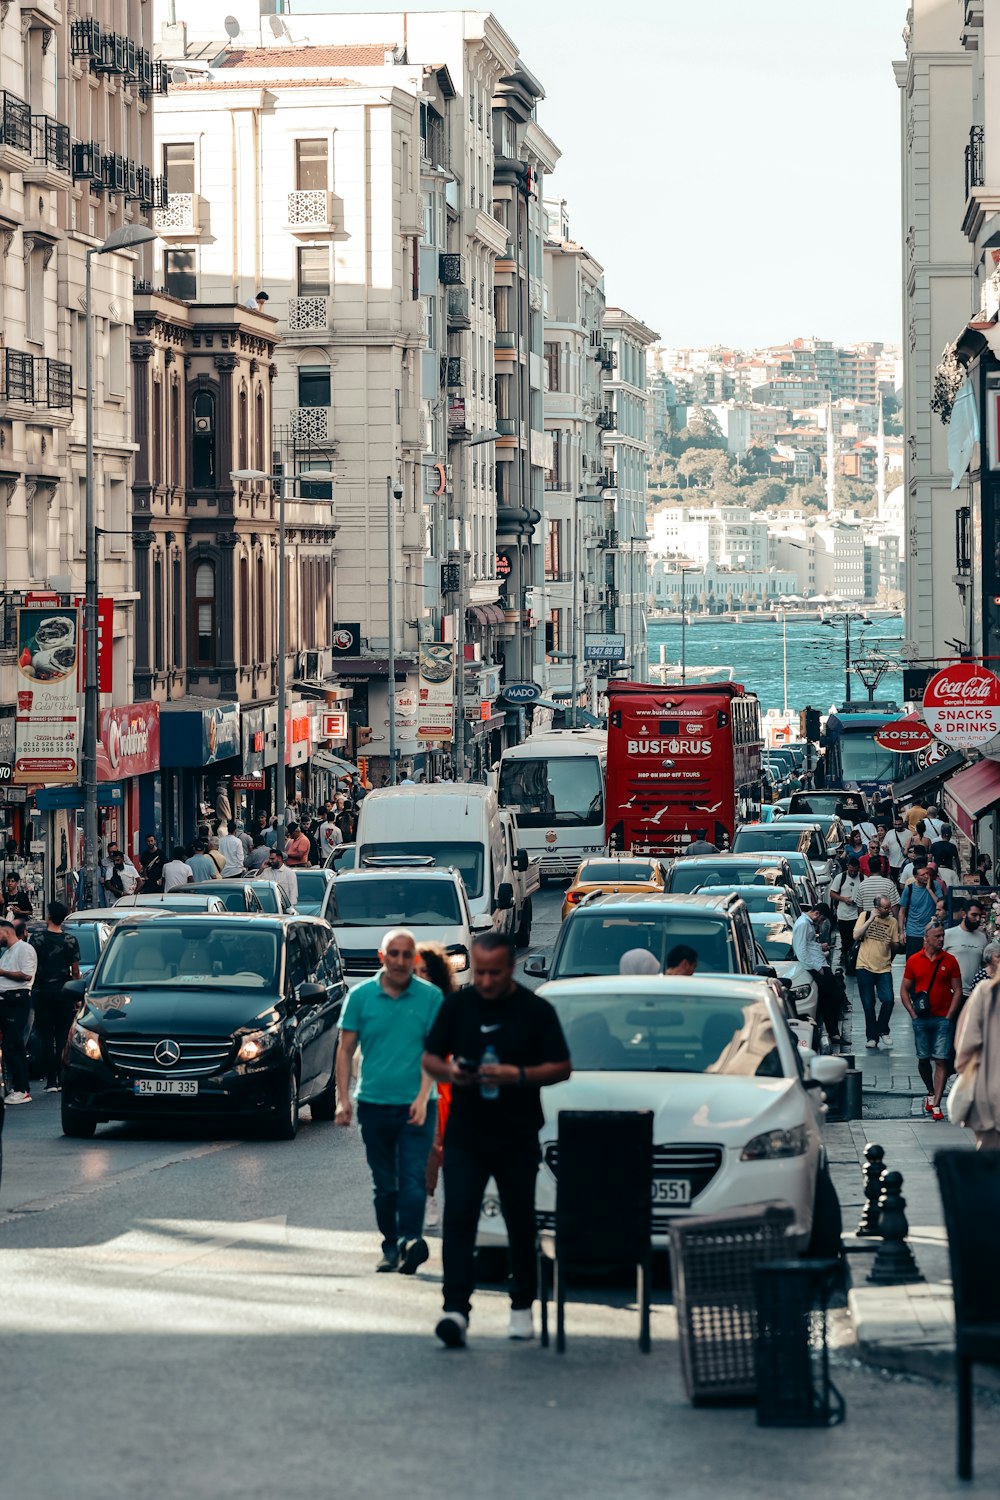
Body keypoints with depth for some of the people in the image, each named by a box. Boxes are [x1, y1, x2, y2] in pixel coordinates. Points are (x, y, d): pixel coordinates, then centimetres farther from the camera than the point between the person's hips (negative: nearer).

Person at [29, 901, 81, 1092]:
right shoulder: (70, 940, -1)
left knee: (46, 1038, 1)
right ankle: (63, 1080, 4)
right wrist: (76, 996, 12)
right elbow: (75, 972, 2)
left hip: (42, 992, -1)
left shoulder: (36, 939, -6)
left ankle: (51, 1082, -3)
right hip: (64, 992, 1)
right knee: (63, 1038, 6)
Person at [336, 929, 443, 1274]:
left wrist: (423, 1097, -14)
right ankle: (390, 1248, 17)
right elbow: (346, 1049, 7)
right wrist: (343, 1099, -2)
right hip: (373, 1103, 2)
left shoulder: (430, 997, 1)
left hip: (416, 1106, -2)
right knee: (384, 1184, 9)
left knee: (413, 1178, -14)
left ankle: (410, 1239, -24)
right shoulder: (361, 996, 4)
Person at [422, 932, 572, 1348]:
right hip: (464, 1136, 1)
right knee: (458, 1219, -12)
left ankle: (522, 1306, 25)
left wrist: (518, 1075, -19)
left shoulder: (536, 1010, -1)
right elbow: (430, 1058, 11)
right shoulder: (456, 1006, 5)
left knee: (520, 1223, 9)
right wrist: (449, 1071, -12)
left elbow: (562, 1067, -2)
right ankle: (455, 1309, -18)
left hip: (518, 1138, -1)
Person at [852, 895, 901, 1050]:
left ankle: (882, 1030, 12)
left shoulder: (892, 922, 5)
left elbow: (897, 947, 10)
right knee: (868, 1004, 2)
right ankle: (871, 1036, 15)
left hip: (884, 968, 1)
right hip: (865, 967, -1)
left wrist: (892, 943, -14)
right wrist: (871, 919, -14)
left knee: (888, 1000, -12)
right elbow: (856, 936, -11)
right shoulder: (865, 916, 1)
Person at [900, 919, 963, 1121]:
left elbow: (957, 990, 3)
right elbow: (904, 990, 8)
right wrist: (913, 1014, -1)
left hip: (943, 1019, -1)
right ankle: (931, 1093, 31)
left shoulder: (950, 961, 1)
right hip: (921, 1019, 1)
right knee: (923, 1059, 9)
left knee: (941, 1061, -7)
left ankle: (936, 1104, -7)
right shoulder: (914, 960, 3)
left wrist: (949, 1016, -5)